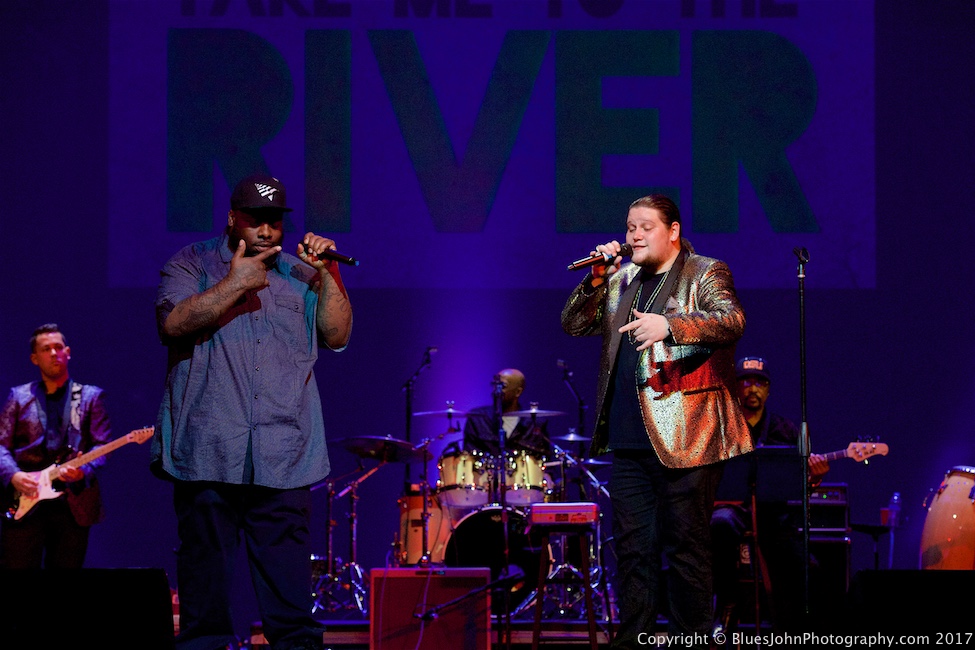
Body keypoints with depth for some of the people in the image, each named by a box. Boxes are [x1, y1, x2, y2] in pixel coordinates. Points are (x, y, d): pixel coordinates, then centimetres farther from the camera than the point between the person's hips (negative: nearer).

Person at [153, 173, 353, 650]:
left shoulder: (300, 274, 16)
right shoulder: (192, 264, 9)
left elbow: (337, 337, 8)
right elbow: (173, 322, -8)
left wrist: (327, 275, -3)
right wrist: (234, 285, -13)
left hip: (283, 458, 2)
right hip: (207, 451, -2)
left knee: (290, 586, -2)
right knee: (205, 571, 2)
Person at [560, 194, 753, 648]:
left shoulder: (705, 274, 0)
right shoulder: (621, 280, 18)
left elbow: (732, 321, -18)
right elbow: (573, 325, 15)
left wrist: (668, 324, -33)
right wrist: (597, 279, -2)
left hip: (684, 439, -6)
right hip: (628, 438, 6)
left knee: (686, 544, -4)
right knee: (632, 545, 7)